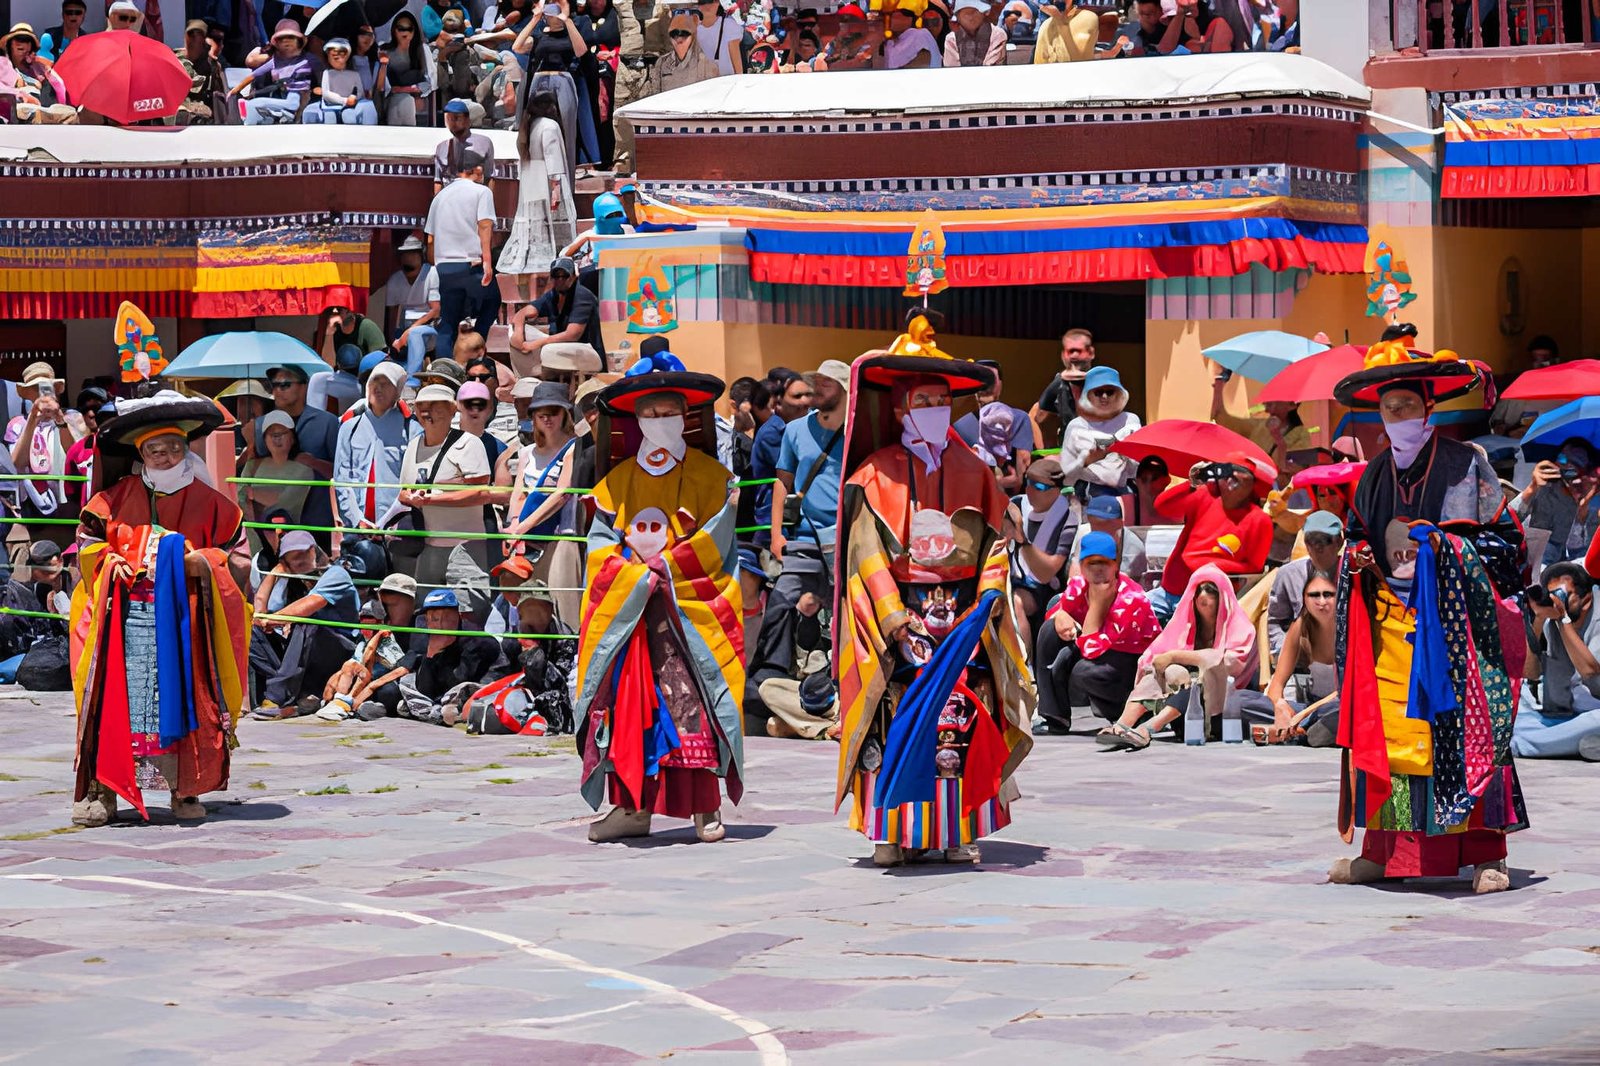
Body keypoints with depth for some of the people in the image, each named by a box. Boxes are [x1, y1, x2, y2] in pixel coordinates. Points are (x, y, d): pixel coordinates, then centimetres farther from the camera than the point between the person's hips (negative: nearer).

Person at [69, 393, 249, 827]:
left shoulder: (207, 502, 7)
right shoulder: (118, 497, 8)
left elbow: (234, 555, 9)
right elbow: (88, 545, 14)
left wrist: (201, 562, -9)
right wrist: (111, 563, -5)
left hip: (186, 617, 0)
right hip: (127, 616, 0)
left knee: (182, 701, -1)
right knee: (117, 701, -6)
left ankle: (185, 790, 7)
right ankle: (102, 789, -4)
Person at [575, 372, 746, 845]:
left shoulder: (708, 474, 6)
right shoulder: (618, 479, 15)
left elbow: (714, 541, -2)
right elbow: (601, 541, 8)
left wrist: (663, 567, -10)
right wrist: (635, 575, -9)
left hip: (691, 606, -3)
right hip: (627, 608, 3)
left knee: (690, 700, -13)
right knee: (626, 703, -2)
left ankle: (705, 806, -11)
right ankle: (633, 806, 2)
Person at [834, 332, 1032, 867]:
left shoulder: (971, 472, 13)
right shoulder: (877, 474, 2)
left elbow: (993, 540, 12)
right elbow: (866, 551, -5)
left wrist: (991, 588, -7)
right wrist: (892, 612, -15)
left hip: (963, 615, 2)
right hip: (900, 609, -2)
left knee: (963, 716, -5)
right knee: (899, 714, -9)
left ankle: (958, 830, 1)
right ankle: (891, 831, -3)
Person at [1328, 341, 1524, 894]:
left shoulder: (1465, 464, 0)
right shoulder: (1375, 475, 14)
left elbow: (1505, 540, 1)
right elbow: (1357, 535, 26)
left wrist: (1449, 547, -13)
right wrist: (1360, 557, 4)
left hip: (1455, 621, -4)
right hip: (1390, 622, 4)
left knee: (1463, 732, -9)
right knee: (1384, 733, -1)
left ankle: (1485, 855, -7)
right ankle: (1383, 851, 4)